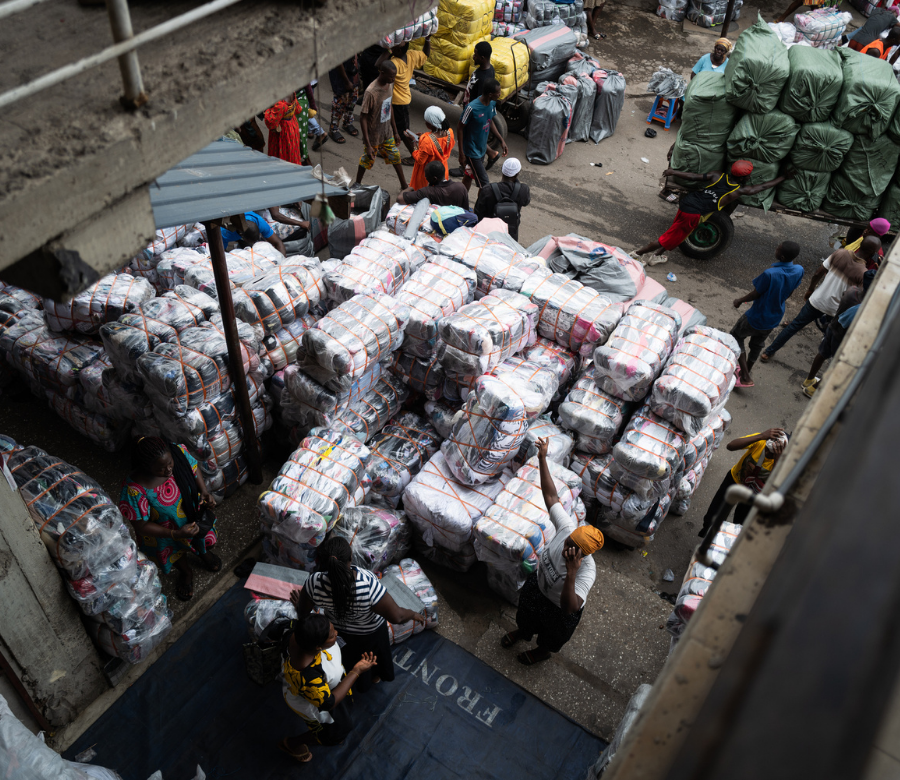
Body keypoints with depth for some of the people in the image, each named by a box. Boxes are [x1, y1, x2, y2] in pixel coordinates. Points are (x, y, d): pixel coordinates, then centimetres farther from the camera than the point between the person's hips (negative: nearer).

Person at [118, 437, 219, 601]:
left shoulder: (179, 452, -31)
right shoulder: (134, 489, -41)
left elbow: (194, 470, -6)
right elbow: (141, 526, -28)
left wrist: (204, 492, -23)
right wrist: (176, 534, -35)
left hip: (193, 514, 3)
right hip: (163, 531, -3)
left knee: (209, 542, 30)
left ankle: (202, 552, 66)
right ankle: (186, 573, 62)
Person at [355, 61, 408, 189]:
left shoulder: (390, 84, -6)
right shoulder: (371, 92, -30)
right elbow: (363, 118, -25)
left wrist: (395, 130, 15)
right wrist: (368, 145, -25)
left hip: (387, 132, 7)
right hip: (373, 135, -7)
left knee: (395, 157, 17)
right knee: (367, 160, 13)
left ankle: (404, 186, 34)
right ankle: (357, 184, 37)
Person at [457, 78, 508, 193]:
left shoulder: (492, 103, -5)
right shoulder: (472, 108, -29)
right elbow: (460, 128, -19)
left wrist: (501, 140, 10)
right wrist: (461, 153, -18)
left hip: (482, 148, 8)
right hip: (472, 152, -8)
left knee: (470, 176, 24)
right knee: (484, 184, -5)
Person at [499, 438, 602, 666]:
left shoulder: (587, 571, -46)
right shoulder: (567, 528, -34)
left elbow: (570, 608, -54)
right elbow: (551, 496, -28)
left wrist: (571, 573, -67)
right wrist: (542, 458, -34)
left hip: (558, 608, -4)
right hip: (537, 585, 5)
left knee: (552, 634, 30)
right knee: (525, 613, 35)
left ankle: (543, 651, 65)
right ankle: (523, 632, 70)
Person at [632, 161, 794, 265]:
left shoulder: (718, 176, 5)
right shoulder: (739, 191, -5)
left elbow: (694, 177, 1)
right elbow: (763, 186, 7)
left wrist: (672, 172, 12)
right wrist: (785, 177, 20)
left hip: (686, 202, 7)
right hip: (694, 213, -7)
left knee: (677, 232, 30)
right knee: (670, 238, 5)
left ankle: (657, 256, 40)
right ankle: (637, 253, 10)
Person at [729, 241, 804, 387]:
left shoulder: (770, 274, -34)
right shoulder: (799, 271, -14)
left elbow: (755, 294, -20)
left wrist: (740, 301, -1)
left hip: (756, 318, -6)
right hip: (774, 319, 6)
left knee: (736, 337, 17)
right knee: (757, 345, 27)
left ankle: (746, 377, 13)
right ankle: (746, 371, 47)